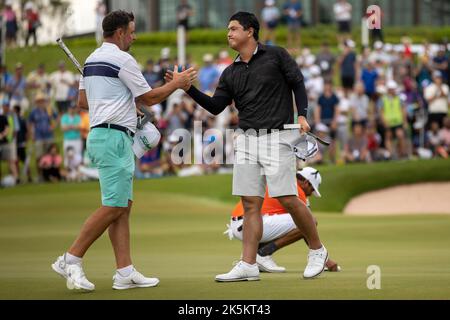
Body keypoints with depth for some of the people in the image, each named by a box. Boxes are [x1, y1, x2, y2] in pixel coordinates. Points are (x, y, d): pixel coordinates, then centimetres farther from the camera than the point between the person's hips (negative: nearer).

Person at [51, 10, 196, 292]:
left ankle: (125, 273, 4)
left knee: (123, 206, 7)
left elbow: (83, 101, 22)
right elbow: (149, 98, -7)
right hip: (115, 137, -10)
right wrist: (177, 83, 7)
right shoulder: (122, 59, -11)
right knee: (114, 206, -10)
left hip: (100, 133, 10)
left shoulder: (91, 60, 16)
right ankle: (71, 260, -9)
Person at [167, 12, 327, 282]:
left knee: (288, 199, -9)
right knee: (250, 203, 0)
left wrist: (302, 115, -12)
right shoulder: (231, 73, 13)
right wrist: (189, 89, -3)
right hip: (247, 139, 5)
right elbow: (215, 107, 9)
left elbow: (298, 84, 1)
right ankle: (248, 265, -1)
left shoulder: (275, 56, 0)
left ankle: (317, 250, 9)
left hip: (277, 137, -5)